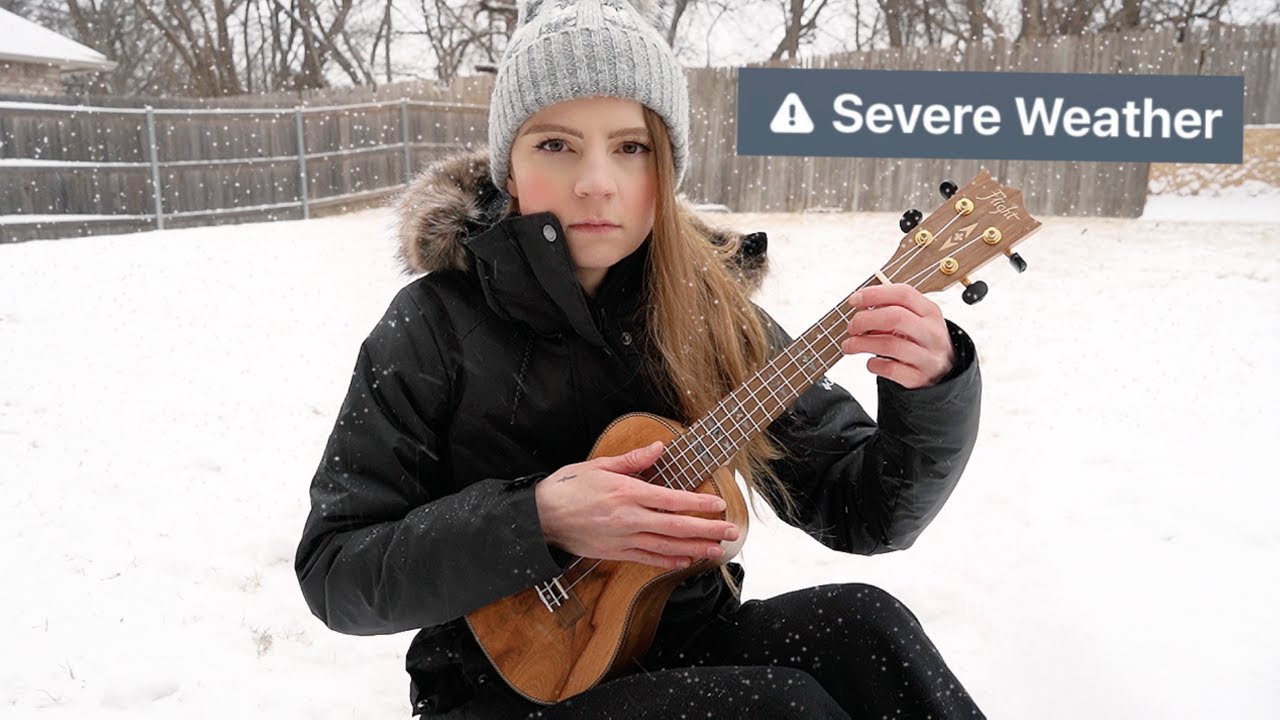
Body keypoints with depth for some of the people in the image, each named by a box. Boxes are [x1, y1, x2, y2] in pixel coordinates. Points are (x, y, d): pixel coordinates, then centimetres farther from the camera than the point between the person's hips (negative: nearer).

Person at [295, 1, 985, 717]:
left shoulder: (710, 312, -4)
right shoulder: (436, 325, -12)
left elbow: (862, 515, -5)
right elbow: (332, 573, -11)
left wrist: (932, 387, -25)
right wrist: (535, 523, -25)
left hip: (691, 646, 3)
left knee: (862, 626, -25)